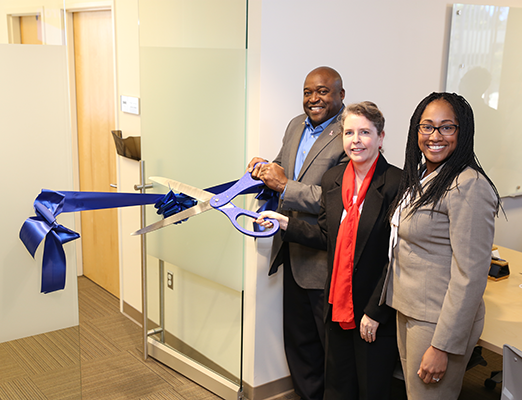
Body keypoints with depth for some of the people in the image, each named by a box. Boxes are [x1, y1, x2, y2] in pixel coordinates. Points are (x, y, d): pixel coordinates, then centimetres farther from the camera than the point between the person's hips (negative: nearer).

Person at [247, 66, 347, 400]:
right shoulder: (296, 125, 9)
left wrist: (285, 185, -23)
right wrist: (266, 168, -1)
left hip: (324, 258, -8)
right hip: (293, 252, 8)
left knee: (331, 343, 9)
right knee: (297, 337, 22)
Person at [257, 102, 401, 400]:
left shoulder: (396, 183, -17)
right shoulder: (332, 179, 4)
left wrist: (375, 311, -16)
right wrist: (286, 224, 3)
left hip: (376, 314, -5)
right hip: (339, 304, 6)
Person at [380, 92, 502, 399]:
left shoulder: (470, 187, -20)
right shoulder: (420, 176, 8)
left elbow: (471, 276, -22)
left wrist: (442, 346, -21)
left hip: (440, 322, -8)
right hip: (407, 310, 8)